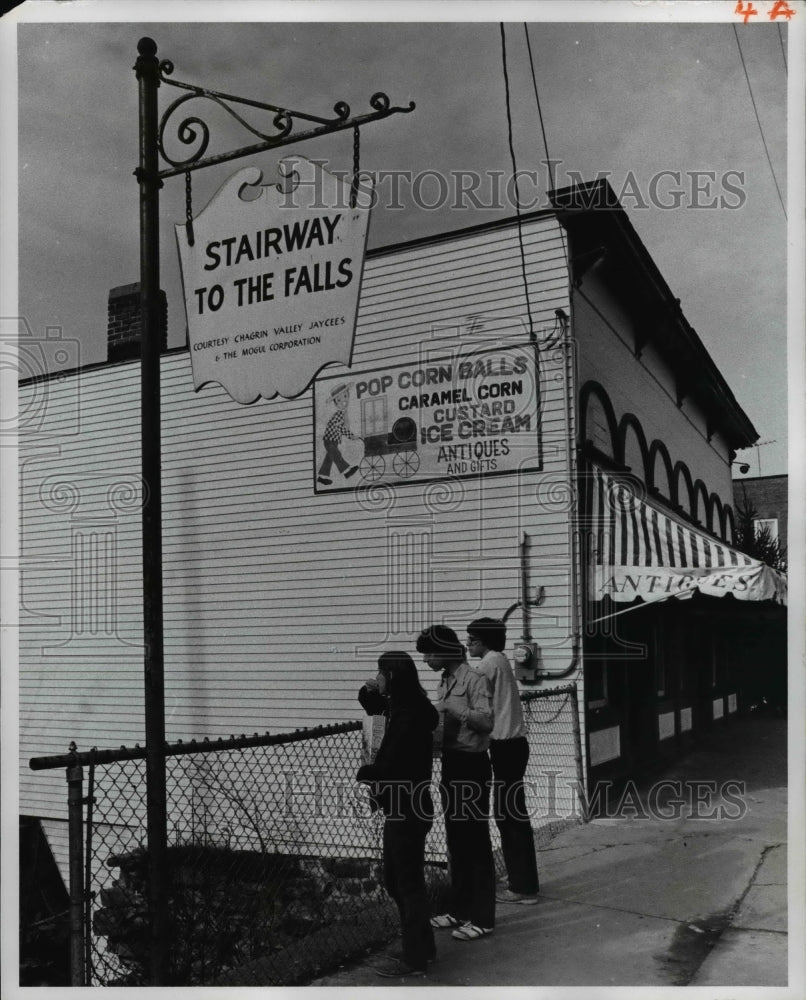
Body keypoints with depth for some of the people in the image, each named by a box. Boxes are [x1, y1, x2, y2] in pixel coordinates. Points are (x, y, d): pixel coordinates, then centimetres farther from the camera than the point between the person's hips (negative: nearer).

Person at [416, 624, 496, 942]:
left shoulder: (474, 680, -13)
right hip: (451, 763, 9)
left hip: (471, 765, -9)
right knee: (455, 840, 15)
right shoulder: (444, 682, 13)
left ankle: (481, 918, 6)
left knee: (476, 841, -2)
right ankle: (459, 909, 26)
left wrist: (453, 710, -29)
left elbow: (486, 721, -22)